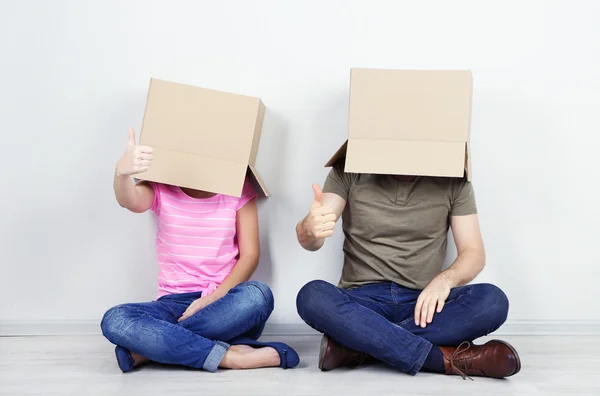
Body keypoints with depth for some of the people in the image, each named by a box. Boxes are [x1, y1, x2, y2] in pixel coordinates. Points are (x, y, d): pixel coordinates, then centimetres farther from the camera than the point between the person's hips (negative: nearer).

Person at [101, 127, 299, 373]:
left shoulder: (238, 189, 3)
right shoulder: (160, 188, 3)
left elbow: (249, 255, -2)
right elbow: (130, 201, -21)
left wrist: (211, 299, -16)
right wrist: (122, 172, -46)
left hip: (223, 302, 0)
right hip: (173, 302, 0)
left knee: (257, 296, -35)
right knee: (114, 320, -29)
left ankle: (148, 348, -24)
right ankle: (230, 356, -30)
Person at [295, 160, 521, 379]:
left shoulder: (453, 180, 1)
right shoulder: (349, 171, -2)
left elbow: (474, 253, 2)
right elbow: (309, 241, -10)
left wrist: (445, 279, -22)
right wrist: (310, 228, -36)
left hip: (424, 305, 1)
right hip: (363, 301, -1)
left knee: (492, 301, -28)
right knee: (312, 297, -33)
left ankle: (354, 347, -28)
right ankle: (446, 359, -31)